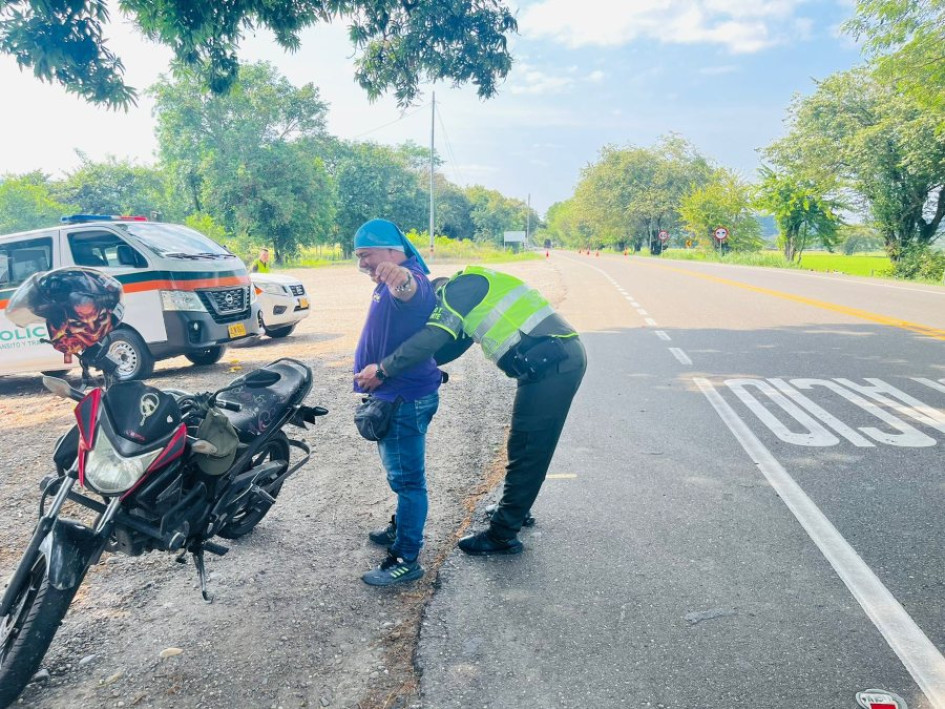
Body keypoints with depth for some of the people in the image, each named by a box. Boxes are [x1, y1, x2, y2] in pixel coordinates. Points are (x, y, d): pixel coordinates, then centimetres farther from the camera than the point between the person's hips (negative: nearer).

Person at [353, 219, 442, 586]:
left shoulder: (410, 278, -20)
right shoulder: (391, 282, 14)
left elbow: (411, 291, -47)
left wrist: (402, 278, -67)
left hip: (405, 398, -11)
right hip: (394, 395, 11)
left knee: (406, 478, -4)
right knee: (402, 474, 25)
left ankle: (407, 559, 4)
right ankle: (402, 528, 42)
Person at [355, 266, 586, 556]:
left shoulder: (458, 288, -3)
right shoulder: (474, 292, 26)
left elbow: (433, 337, -18)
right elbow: (450, 345, 25)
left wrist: (382, 369, -11)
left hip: (550, 365, -10)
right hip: (565, 357, 10)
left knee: (526, 450, -1)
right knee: (527, 445, 22)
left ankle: (502, 535, 9)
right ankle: (515, 508, 38)